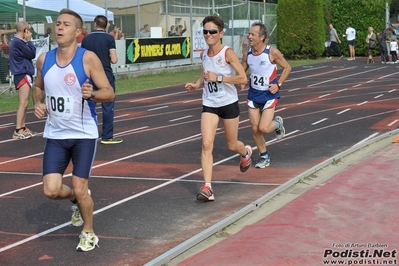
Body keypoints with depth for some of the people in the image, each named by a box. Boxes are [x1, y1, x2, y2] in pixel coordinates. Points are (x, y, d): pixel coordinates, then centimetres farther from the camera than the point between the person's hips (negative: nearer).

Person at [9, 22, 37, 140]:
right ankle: (18, 131, -12)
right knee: (24, 103, -11)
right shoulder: (18, 42, -18)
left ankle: (23, 128, 19)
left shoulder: (16, 41, 15)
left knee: (24, 103, 14)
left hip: (23, 74, 11)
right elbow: (32, 54, -12)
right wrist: (29, 40, -6)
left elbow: (28, 54, 15)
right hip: (22, 74, -11)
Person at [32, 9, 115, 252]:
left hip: (84, 134, -4)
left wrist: (92, 94, -33)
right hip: (55, 135, 4)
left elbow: (109, 93, -12)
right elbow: (39, 87, 18)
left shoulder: (88, 58, -13)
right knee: (51, 190, -5)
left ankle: (88, 233, 24)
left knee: (80, 190, -3)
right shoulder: (44, 59, 0)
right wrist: (38, 103, -3)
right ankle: (77, 198, 31)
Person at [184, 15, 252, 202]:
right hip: (209, 105, 4)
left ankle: (246, 152, 51)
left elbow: (243, 78, -19)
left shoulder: (228, 53, -16)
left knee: (231, 145, 14)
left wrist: (219, 78, -26)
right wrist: (197, 85, 0)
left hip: (229, 104, -3)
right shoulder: (203, 54, 1)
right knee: (206, 145, -13)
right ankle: (207, 187, -13)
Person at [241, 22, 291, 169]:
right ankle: (264, 157, 24)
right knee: (255, 129, 4)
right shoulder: (247, 54, -3)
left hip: (269, 95, -4)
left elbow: (287, 68, -3)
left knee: (263, 128, -14)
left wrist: (278, 84, -13)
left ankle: (278, 123, 22)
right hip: (253, 94, 4)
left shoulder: (272, 52, -16)